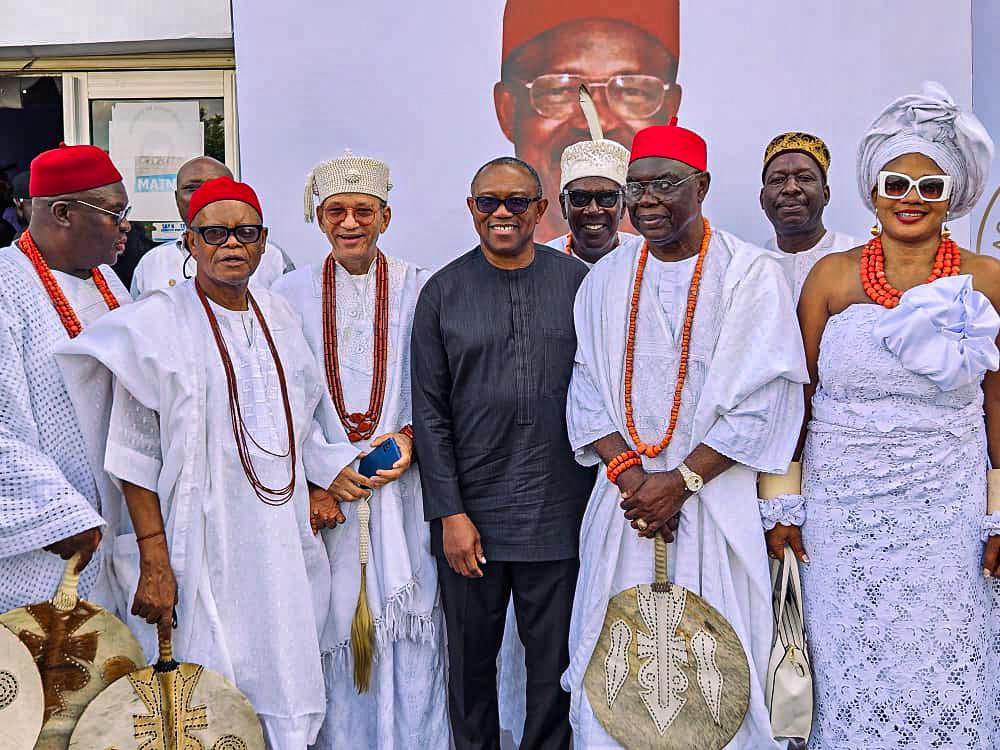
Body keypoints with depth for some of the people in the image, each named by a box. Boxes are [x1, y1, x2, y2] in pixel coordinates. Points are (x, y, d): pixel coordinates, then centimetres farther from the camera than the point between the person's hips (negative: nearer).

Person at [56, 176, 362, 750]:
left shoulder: (279, 317, 9)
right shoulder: (158, 325, -8)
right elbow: (135, 456, -9)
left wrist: (320, 485, 8)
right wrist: (153, 562, -14)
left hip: (283, 541, 5)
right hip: (202, 544, -5)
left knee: (285, 695, 11)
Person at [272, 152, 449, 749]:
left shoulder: (417, 290, 3)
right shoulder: (292, 294, 5)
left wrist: (409, 438, -11)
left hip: (401, 488, 0)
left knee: (406, 626, 2)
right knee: (330, 627, 3)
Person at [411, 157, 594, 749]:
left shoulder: (578, 283, 3)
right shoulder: (443, 292, 3)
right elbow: (429, 411, 1)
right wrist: (450, 513, -5)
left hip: (558, 513, 0)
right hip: (471, 513, 0)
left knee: (555, 657, 10)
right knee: (471, 657, 12)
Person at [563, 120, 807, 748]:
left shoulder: (751, 274, -5)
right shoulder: (607, 278, 8)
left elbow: (764, 400, -10)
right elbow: (588, 390, 6)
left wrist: (682, 480, -15)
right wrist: (631, 475, -9)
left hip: (716, 501, -3)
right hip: (625, 496, 4)